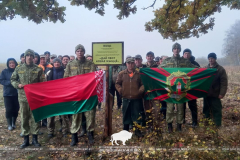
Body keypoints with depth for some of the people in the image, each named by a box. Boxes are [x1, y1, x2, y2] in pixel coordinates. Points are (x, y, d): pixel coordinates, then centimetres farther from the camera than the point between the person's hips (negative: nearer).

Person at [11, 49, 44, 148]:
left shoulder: (38, 69, 1)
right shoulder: (19, 69, 6)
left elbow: (42, 83, 2)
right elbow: (12, 80, 14)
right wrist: (18, 85, -4)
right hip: (23, 97, 2)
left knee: (35, 118, 5)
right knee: (24, 118, 8)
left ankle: (35, 139, 19)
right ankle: (26, 139, 22)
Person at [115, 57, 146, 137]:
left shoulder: (138, 74, 2)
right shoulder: (122, 74, 5)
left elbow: (143, 84, 4)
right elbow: (117, 84, 9)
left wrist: (140, 90, -12)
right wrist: (120, 90, -6)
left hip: (137, 99, -1)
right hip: (126, 98, 1)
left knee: (137, 115, 7)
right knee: (126, 115, 12)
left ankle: (137, 130, 22)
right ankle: (125, 130, 27)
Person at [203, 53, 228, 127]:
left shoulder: (221, 69, -6)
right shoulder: (205, 68, 7)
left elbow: (224, 83, -10)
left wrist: (222, 93, -17)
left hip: (215, 94, -4)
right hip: (206, 93, 5)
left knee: (216, 110, 2)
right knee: (206, 108, 16)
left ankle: (217, 125, 12)